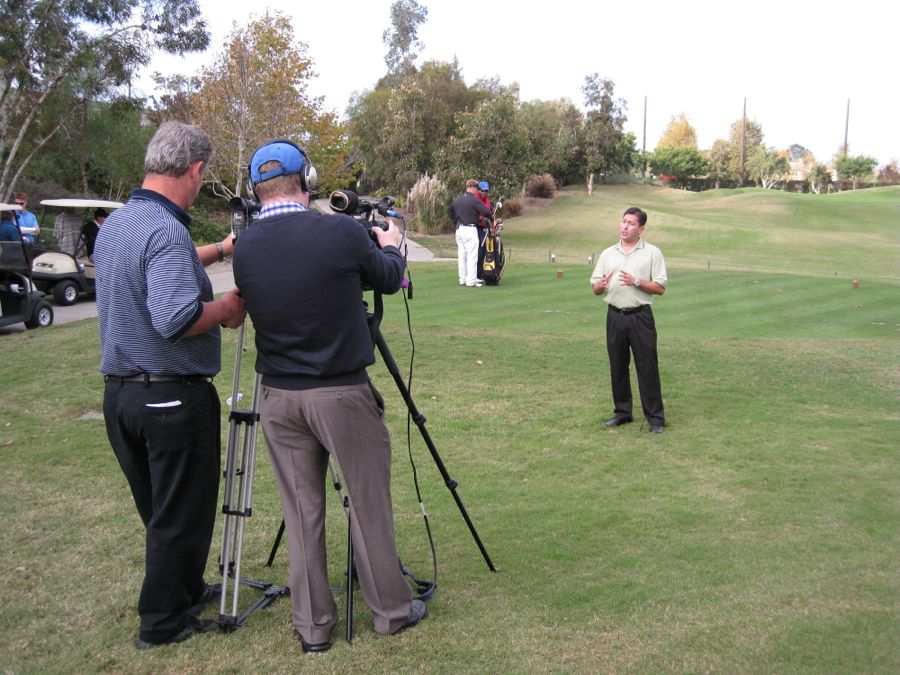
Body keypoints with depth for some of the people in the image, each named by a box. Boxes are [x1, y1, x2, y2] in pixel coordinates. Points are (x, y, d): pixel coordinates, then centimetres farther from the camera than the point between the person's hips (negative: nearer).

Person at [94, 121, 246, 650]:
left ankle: (186, 590, 37)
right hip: (174, 396, -9)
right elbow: (176, 319, -31)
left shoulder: (114, 224, 8)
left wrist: (217, 251, 33)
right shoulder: (167, 230, -21)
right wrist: (228, 307, -13)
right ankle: (164, 622, 19)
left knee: (161, 510, 21)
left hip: (119, 391, 9)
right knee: (181, 514, 7)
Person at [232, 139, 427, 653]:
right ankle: (393, 610, 25)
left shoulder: (244, 248, -1)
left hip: (278, 396, 4)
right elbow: (390, 279, 5)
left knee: (302, 511, 13)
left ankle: (313, 625, 22)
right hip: (342, 393, -3)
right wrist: (391, 246, 28)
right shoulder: (340, 231, -12)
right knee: (369, 505, 10)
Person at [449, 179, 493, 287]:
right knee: (472, 255, -4)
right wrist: (490, 218, 3)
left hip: (459, 229, 8)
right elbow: (486, 211, -16)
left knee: (461, 255, 12)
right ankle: (471, 280, -5)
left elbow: (449, 211, 26)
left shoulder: (458, 199, 14)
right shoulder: (474, 199, -11)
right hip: (470, 229, -8)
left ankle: (462, 279, 17)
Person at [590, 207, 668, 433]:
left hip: (640, 316, -4)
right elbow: (595, 288, 11)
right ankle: (622, 412, 21)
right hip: (615, 316, 4)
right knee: (617, 366, 9)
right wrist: (602, 284, -12)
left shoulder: (652, 253, 1)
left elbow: (660, 288, -4)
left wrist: (636, 282, -17)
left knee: (647, 367, -3)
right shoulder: (608, 253, 12)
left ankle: (655, 417, 4)